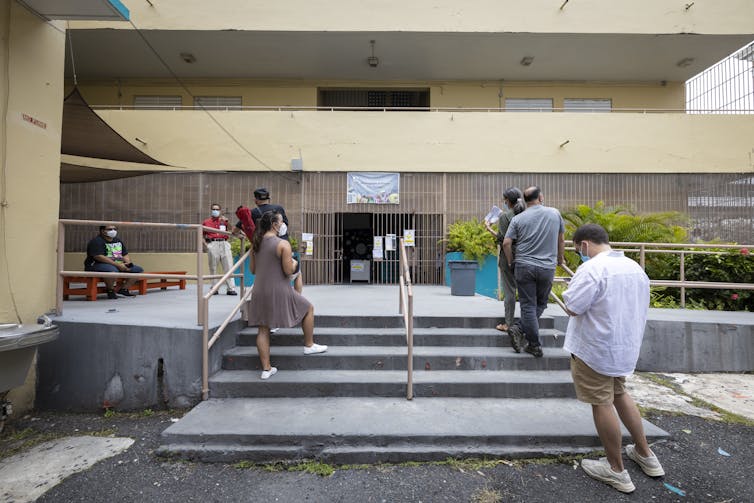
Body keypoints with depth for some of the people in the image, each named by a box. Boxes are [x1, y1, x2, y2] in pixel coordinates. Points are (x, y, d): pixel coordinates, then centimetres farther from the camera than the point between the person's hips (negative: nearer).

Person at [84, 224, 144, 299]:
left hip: (119, 265, 8)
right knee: (113, 271, -40)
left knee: (139, 270, -3)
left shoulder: (118, 241, 16)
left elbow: (125, 255, 16)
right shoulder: (97, 241, -9)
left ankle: (123, 288, -2)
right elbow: (98, 257, -22)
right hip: (98, 265, -8)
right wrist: (117, 264, -27)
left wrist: (128, 263, -6)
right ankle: (110, 290, -14)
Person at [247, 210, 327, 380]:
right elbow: (288, 271, -16)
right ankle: (309, 345, 25)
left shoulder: (256, 244, 7)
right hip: (278, 291, -6)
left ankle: (266, 368, 19)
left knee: (263, 329, 12)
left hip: (259, 292, 7)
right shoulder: (283, 244, -14)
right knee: (308, 308, 15)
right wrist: (294, 263, 4)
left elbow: (252, 269, 13)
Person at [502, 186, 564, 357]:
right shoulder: (555, 213, 3)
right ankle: (520, 329, 4)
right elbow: (561, 240, 12)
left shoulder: (518, 219, -3)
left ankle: (535, 346, 7)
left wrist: (510, 262, 7)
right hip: (547, 268, 1)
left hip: (524, 267, -1)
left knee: (528, 306, 4)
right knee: (540, 304, 16)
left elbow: (506, 243, -8)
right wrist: (560, 258, 28)